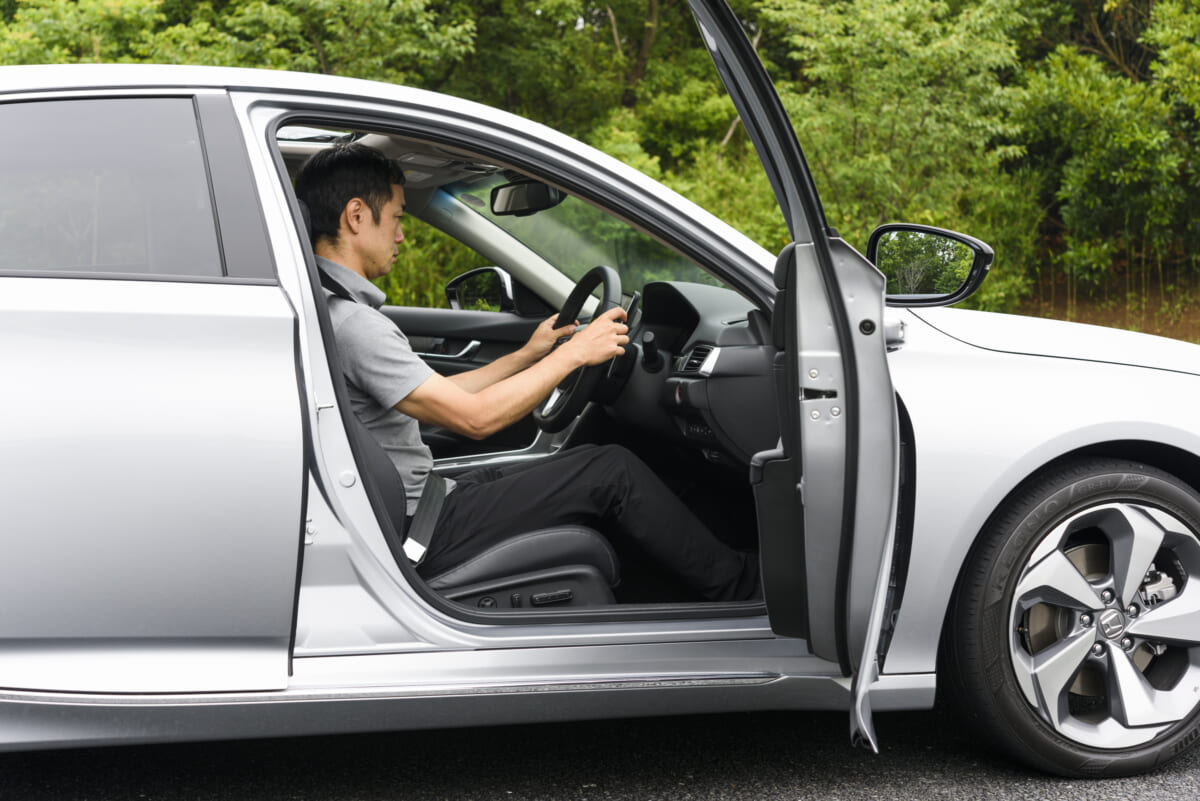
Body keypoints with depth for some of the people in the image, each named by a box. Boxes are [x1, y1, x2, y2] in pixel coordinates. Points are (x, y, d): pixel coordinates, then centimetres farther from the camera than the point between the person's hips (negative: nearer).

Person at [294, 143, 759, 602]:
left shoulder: (326, 306, 12)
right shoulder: (350, 322, -22)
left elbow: (437, 399, 19)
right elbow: (474, 418, -22)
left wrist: (527, 356, 21)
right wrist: (574, 353, -12)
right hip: (416, 537, -10)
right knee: (612, 471, -5)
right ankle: (740, 588, 10)